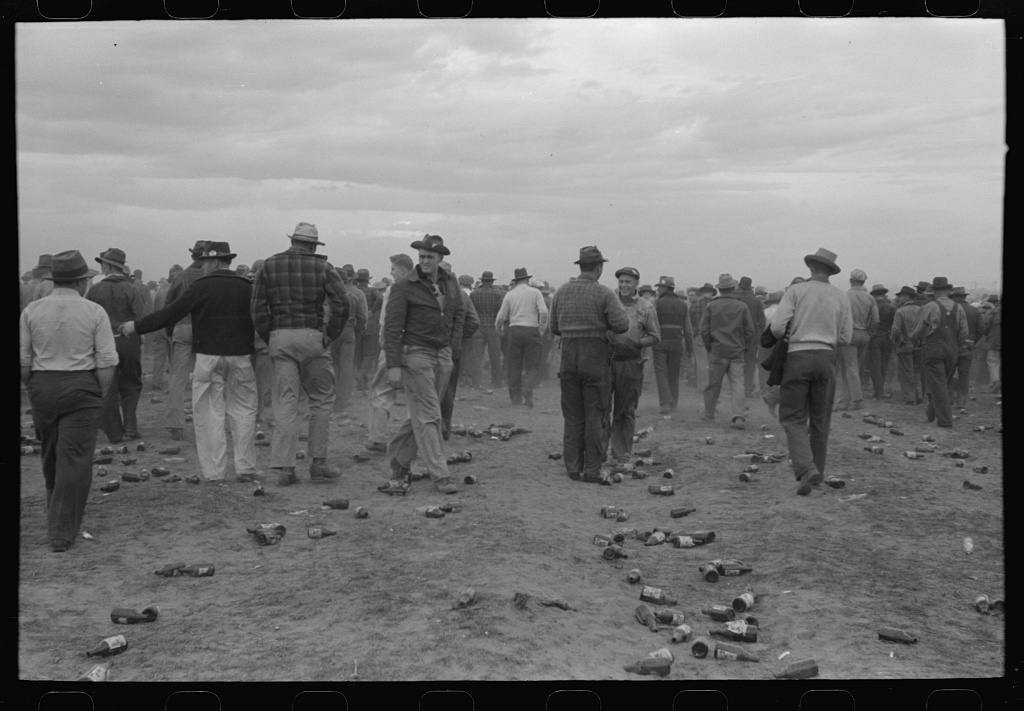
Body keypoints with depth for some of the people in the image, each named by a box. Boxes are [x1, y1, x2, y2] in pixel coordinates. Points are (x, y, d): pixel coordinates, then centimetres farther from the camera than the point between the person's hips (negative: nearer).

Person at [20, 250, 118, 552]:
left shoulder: (31, 311, 1)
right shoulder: (94, 312, -7)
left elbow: (22, 361, 0)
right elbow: (107, 362, -9)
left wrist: (33, 390, 13)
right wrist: (101, 396, 1)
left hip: (41, 387, 4)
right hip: (82, 387, -4)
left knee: (51, 456, 20)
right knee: (75, 459, 0)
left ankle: (56, 517, 38)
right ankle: (62, 532, 0)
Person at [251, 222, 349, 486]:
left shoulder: (269, 266, 8)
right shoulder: (321, 266, 1)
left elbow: (257, 308, 2)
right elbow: (341, 304, -9)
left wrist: (269, 339, 9)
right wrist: (330, 336, 0)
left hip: (279, 338, 2)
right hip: (311, 337, -2)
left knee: (285, 403, 4)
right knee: (321, 399, 10)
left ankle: (284, 467, 0)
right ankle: (318, 462, 11)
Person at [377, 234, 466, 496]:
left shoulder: (450, 283, 8)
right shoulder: (404, 287, -9)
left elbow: (459, 313, 24)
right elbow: (392, 327, -11)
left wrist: (454, 347, 12)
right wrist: (393, 365, -17)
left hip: (443, 356, 6)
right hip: (415, 355, -6)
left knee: (421, 415, 10)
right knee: (428, 416, -7)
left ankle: (399, 462, 26)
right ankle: (440, 475, -5)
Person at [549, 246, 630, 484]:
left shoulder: (561, 291, 6)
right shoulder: (604, 293, -7)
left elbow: (554, 328, 10)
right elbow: (622, 325, -13)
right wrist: (603, 323, 6)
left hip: (568, 357, 4)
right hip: (595, 357, -4)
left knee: (572, 416, 11)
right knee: (595, 417, 2)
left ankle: (573, 468, 12)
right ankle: (592, 470, 3)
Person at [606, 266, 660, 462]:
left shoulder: (646, 307, 3)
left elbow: (655, 336, 3)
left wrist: (635, 344, -12)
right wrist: (605, 340, -9)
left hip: (631, 363, 0)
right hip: (607, 360, 1)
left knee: (625, 411, 8)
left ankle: (622, 454, 18)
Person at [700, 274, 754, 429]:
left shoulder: (711, 306, 0)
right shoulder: (743, 307, 2)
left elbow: (704, 330, -2)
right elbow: (750, 331, 2)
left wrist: (709, 347, 10)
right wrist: (745, 348, 13)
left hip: (717, 352, 0)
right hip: (738, 352, 0)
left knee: (713, 384, 11)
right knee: (738, 383, -3)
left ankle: (708, 414, 24)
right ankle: (739, 416, -15)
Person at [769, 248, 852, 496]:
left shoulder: (796, 290, -1)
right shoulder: (841, 296, 8)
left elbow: (777, 327, -8)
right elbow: (845, 337, 9)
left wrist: (785, 336, 14)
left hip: (798, 356, -3)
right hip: (826, 357, 3)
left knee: (794, 419, 1)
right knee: (820, 420, 15)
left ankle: (806, 469, -18)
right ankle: (816, 472, 21)